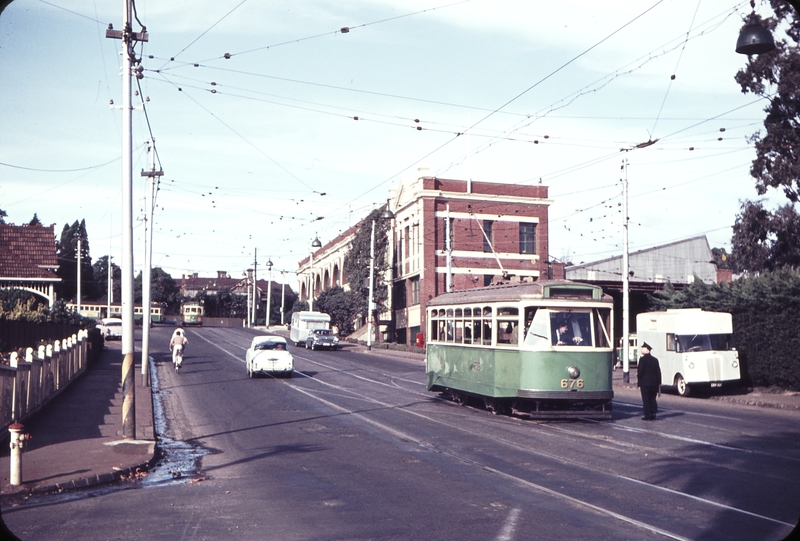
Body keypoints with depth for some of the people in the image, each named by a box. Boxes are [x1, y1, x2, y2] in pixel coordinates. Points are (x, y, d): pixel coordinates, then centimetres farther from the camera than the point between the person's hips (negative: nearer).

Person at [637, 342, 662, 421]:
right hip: (654, 383, 6)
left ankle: (647, 416, -2)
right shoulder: (655, 360, 9)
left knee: (646, 400, -1)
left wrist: (639, 383, -4)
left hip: (645, 383, -6)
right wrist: (658, 384, 14)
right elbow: (658, 372, 10)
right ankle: (653, 415, 10)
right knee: (653, 399, 12)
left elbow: (640, 372, -13)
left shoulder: (642, 359, -11)